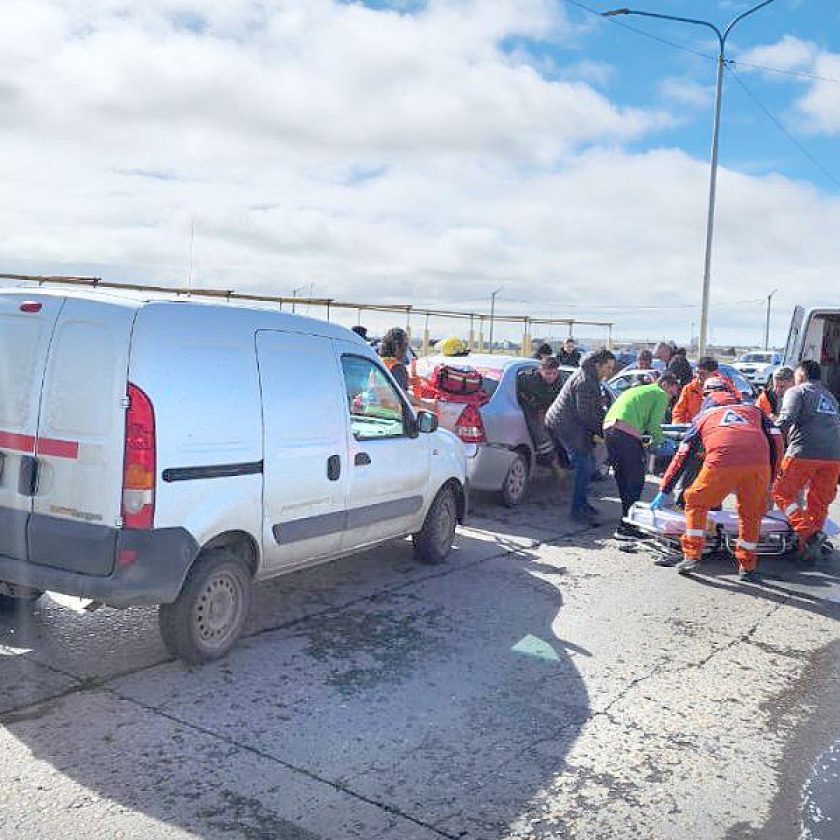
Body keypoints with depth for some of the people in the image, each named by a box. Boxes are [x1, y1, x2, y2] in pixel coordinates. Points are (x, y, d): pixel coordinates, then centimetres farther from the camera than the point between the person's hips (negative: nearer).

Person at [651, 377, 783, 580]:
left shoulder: (703, 416, 30)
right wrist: (770, 479, 26)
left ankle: (691, 556, 14)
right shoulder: (753, 409, 34)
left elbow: (682, 456, 28)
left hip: (722, 462, -2)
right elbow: (776, 439, 21)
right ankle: (747, 566, 24)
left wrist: (663, 491, 31)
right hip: (759, 463, 2)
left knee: (696, 503, 19)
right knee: (751, 515, 21)